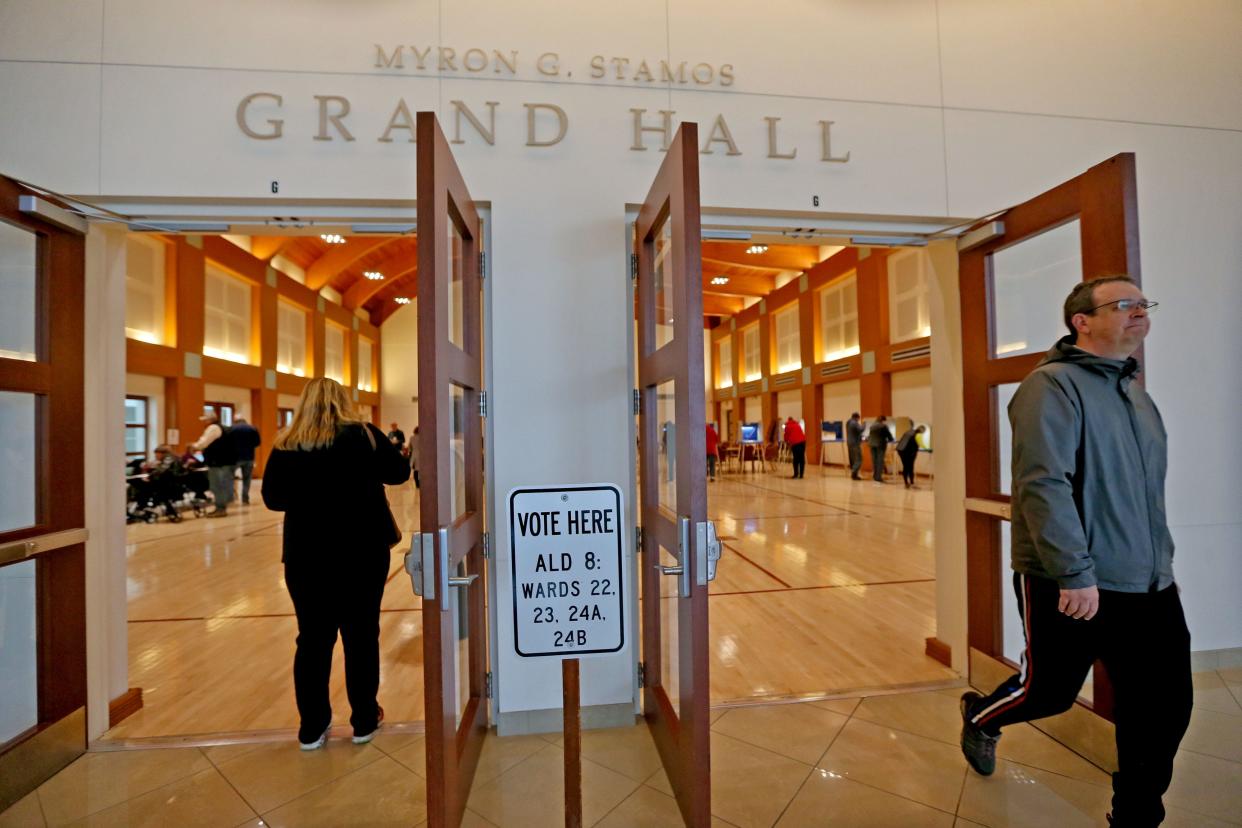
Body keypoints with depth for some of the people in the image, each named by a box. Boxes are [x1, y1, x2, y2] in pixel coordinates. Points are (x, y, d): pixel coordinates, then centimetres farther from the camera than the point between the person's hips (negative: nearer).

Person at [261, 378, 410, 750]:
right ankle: (364, 721, 24)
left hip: (306, 556, 2)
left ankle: (312, 728, 25)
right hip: (363, 553, -1)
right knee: (362, 636, 10)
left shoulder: (285, 447, -2)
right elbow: (400, 471, 2)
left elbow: (273, 499, 5)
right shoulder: (365, 435, -7)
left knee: (313, 639, 14)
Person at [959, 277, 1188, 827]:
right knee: (1050, 692, 10)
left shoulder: (1135, 390, 13)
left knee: (1164, 708, 11)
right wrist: (1077, 573, -24)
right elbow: (1042, 485, -24)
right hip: (1070, 585, -7)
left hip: (1150, 586, 8)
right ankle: (979, 719, 40)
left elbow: (1147, 490, 20)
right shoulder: (1053, 385, -15)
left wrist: (1159, 561, 17)